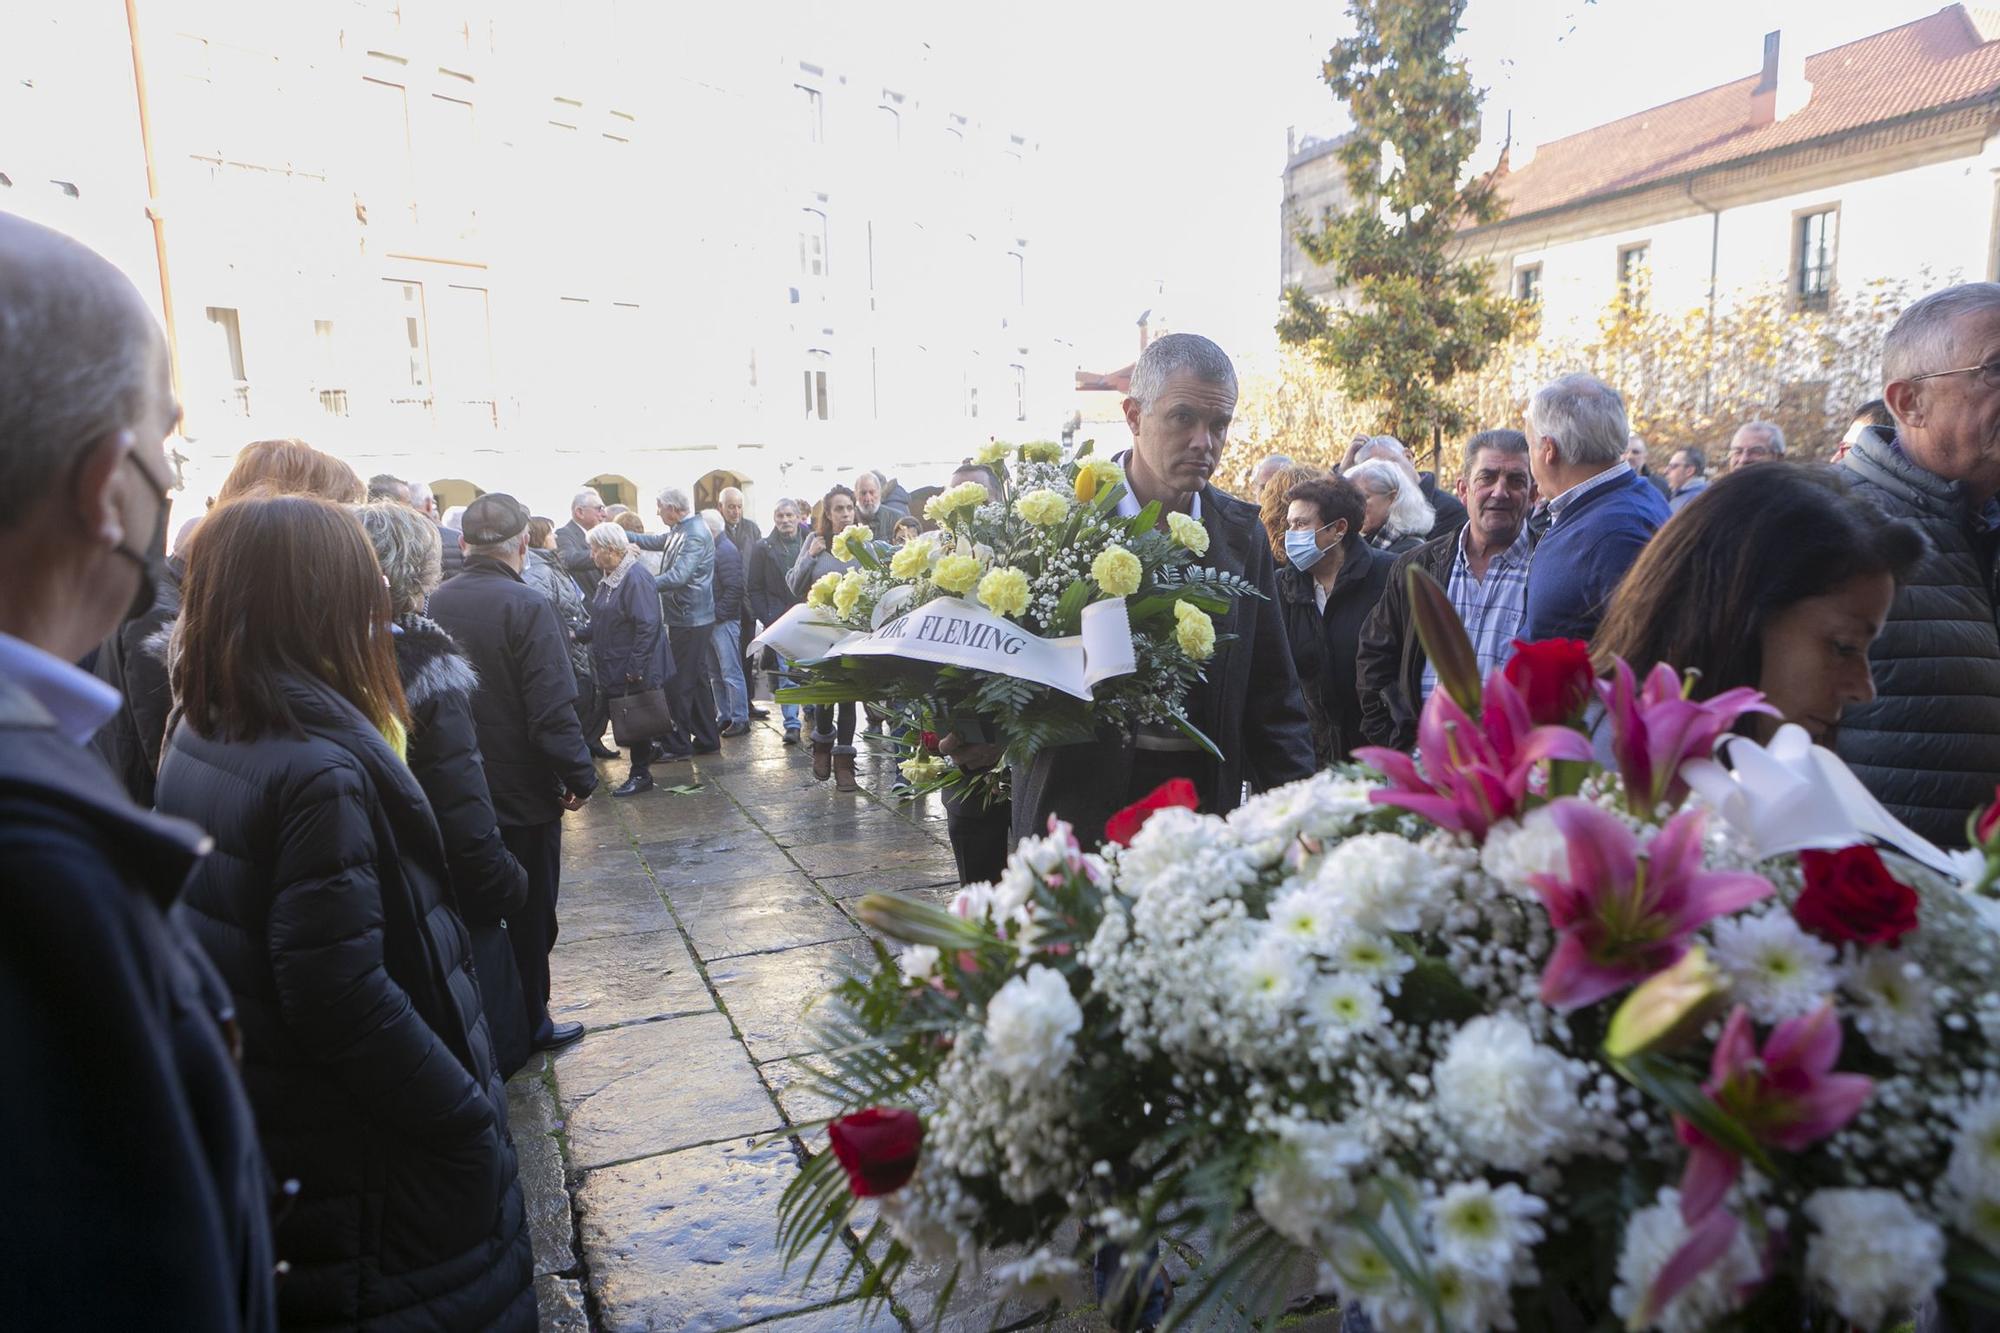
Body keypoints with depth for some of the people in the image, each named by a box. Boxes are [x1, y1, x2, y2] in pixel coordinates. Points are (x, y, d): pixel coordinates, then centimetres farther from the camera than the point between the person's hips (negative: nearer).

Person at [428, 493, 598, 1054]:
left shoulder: (434, 604, -2)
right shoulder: (525, 605, -20)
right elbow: (553, 711, -23)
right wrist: (579, 777, -11)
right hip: (523, 795, -5)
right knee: (529, 916, 11)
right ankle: (528, 1024, 24)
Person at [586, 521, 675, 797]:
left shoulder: (635, 578, -19)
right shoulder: (609, 577, 10)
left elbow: (647, 626, -24)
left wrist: (635, 668, -24)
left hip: (634, 671, -9)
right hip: (615, 668, 9)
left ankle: (641, 774, 14)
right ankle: (640, 769, 27)